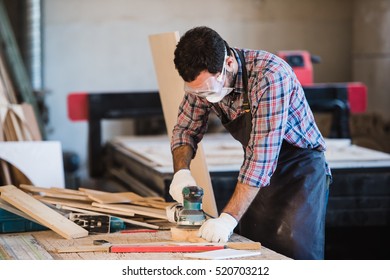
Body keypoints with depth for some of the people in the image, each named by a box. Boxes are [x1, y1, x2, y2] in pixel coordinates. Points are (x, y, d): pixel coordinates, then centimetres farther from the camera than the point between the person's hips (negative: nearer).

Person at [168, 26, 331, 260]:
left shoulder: (270, 76, -31)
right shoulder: (203, 79, -11)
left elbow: (262, 154, -34)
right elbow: (186, 129, 4)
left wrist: (229, 218, -37)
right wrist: (181, 171, -16)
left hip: (300, 170, -6)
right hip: (257, 174, 6)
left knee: (295, 257, -11)